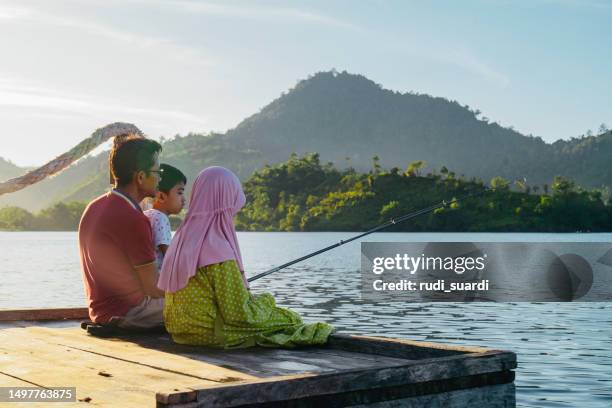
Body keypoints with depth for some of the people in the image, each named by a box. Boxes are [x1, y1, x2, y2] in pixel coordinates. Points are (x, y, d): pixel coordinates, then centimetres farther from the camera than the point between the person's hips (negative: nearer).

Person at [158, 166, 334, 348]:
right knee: (291, 318, 7)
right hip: (208, 333, -9)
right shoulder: (218, 249, -23)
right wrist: (264, 300, 0)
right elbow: (239, 313, -21)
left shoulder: (182, 237, 4)